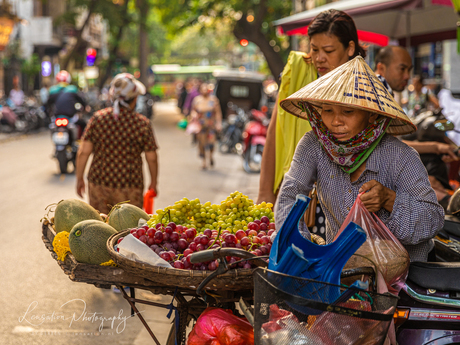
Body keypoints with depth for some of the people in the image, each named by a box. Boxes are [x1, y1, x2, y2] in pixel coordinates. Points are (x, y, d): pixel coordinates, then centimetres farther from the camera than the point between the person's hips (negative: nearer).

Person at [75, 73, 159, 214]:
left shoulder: (98, 118, -4)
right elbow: (151, 158, -3)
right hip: (129, 189, -2)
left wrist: (79, 178, 8)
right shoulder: (143, 124, -8)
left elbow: (83, 152, -4)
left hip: (98, 184, 2)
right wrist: (153, 183, 12)